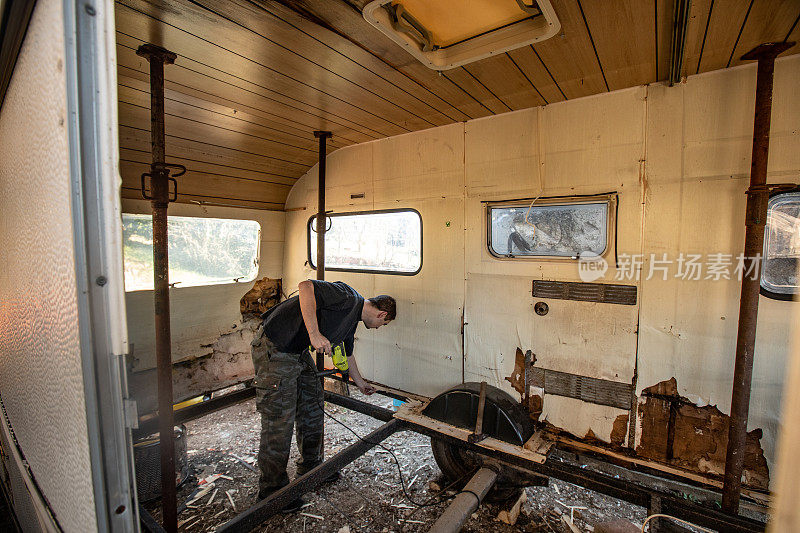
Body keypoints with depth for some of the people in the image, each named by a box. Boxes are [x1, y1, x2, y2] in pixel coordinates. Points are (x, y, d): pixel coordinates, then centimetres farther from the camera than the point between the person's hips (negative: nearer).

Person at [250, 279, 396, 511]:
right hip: (274, 349, -10)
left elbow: (347, 354, 28)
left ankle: (311, 468, 36)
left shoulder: (352, 320, 13)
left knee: (312, 408, 17)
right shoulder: (348, 296, -17)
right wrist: (314, 333, -33)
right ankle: (271, 489, 19)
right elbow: (306, 286, -30)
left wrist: (361, 383, 41)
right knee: (279, 420, -1)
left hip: (299, 352, 10)